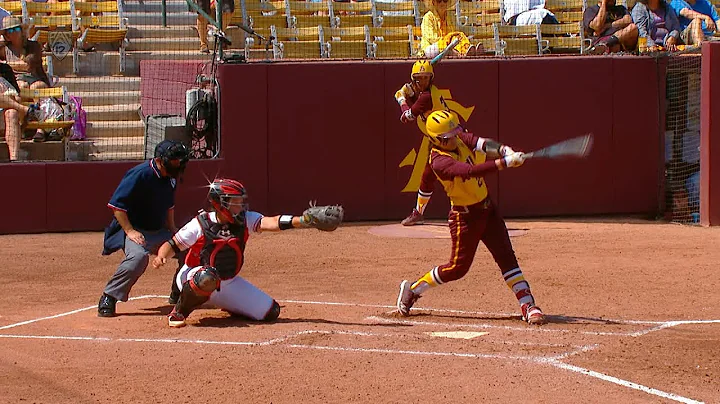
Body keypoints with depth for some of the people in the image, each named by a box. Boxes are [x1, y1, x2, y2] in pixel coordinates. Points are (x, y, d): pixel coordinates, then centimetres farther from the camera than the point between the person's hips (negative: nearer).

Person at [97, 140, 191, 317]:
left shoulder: (170, 177, 4)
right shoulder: (140, 175, -21)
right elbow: (116, 204, -21)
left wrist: (172, 227, 10)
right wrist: (129, 231, -26)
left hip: (159, 231, 8)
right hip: (134, 229, -8)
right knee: (138, 256, -37)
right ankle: (108, 299, -26)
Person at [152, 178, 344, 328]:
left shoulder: (245, 220, -10)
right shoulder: (200, 224, -19)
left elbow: (272, 222, -26)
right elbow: (173, 245, -10)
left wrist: (304, 220, -43)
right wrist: (161, 257, -34)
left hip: (229, 283, 5)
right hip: (194, 277, -5)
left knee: (270, 312, 1)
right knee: (207, 278, -43)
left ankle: (229, 305, 27)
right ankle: (180, 311, -16)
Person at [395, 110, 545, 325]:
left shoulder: (462, 139, -2)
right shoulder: (439, 161, -25)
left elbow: (482, 144, -19)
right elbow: (470, 171, -39)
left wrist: (503, 150, -41)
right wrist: (506, 162, -45)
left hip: (486, 208, 7)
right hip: (465, 216, -7)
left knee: (506, 257, -1)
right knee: (458, 267, 3)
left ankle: (528, 305, -3)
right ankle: (412, 289, 22)